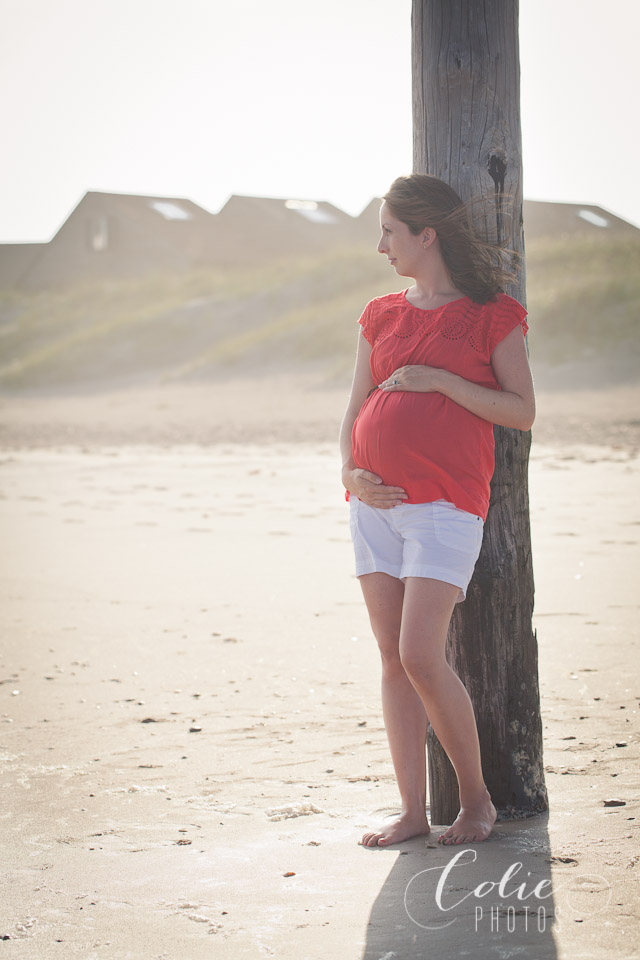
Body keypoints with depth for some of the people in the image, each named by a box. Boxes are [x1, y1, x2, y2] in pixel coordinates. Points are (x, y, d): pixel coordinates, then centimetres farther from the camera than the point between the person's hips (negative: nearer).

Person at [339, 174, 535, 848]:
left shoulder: (493, 314, 1)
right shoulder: (382, 317, 15)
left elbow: (523, 412, -3)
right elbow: (355, 411, 16)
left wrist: (441, 381, -11)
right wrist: (350, 471, -2)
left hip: (446, 502, -5)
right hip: (376, 500, 5)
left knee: (421, 656, -14)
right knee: (393, 660, 4)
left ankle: (477, 799, 3)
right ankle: (413, 811, 10)